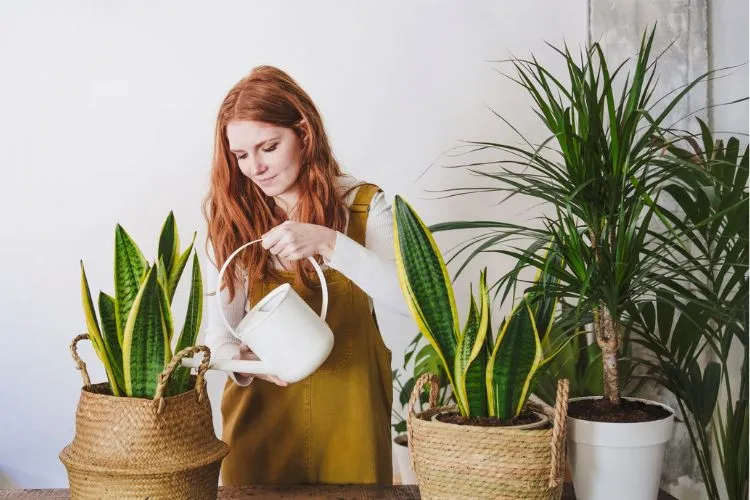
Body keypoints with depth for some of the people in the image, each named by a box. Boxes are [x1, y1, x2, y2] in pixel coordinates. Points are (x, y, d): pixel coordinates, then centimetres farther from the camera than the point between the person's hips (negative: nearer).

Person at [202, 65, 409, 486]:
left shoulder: (363, 205, -7)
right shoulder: (231, 217, -2)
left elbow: (413, 298, -20)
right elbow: (220, 326, -4)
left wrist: (329, 243, -30)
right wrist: (238, 359, -26)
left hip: (348, 408, -1)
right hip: (261, 408, 1)